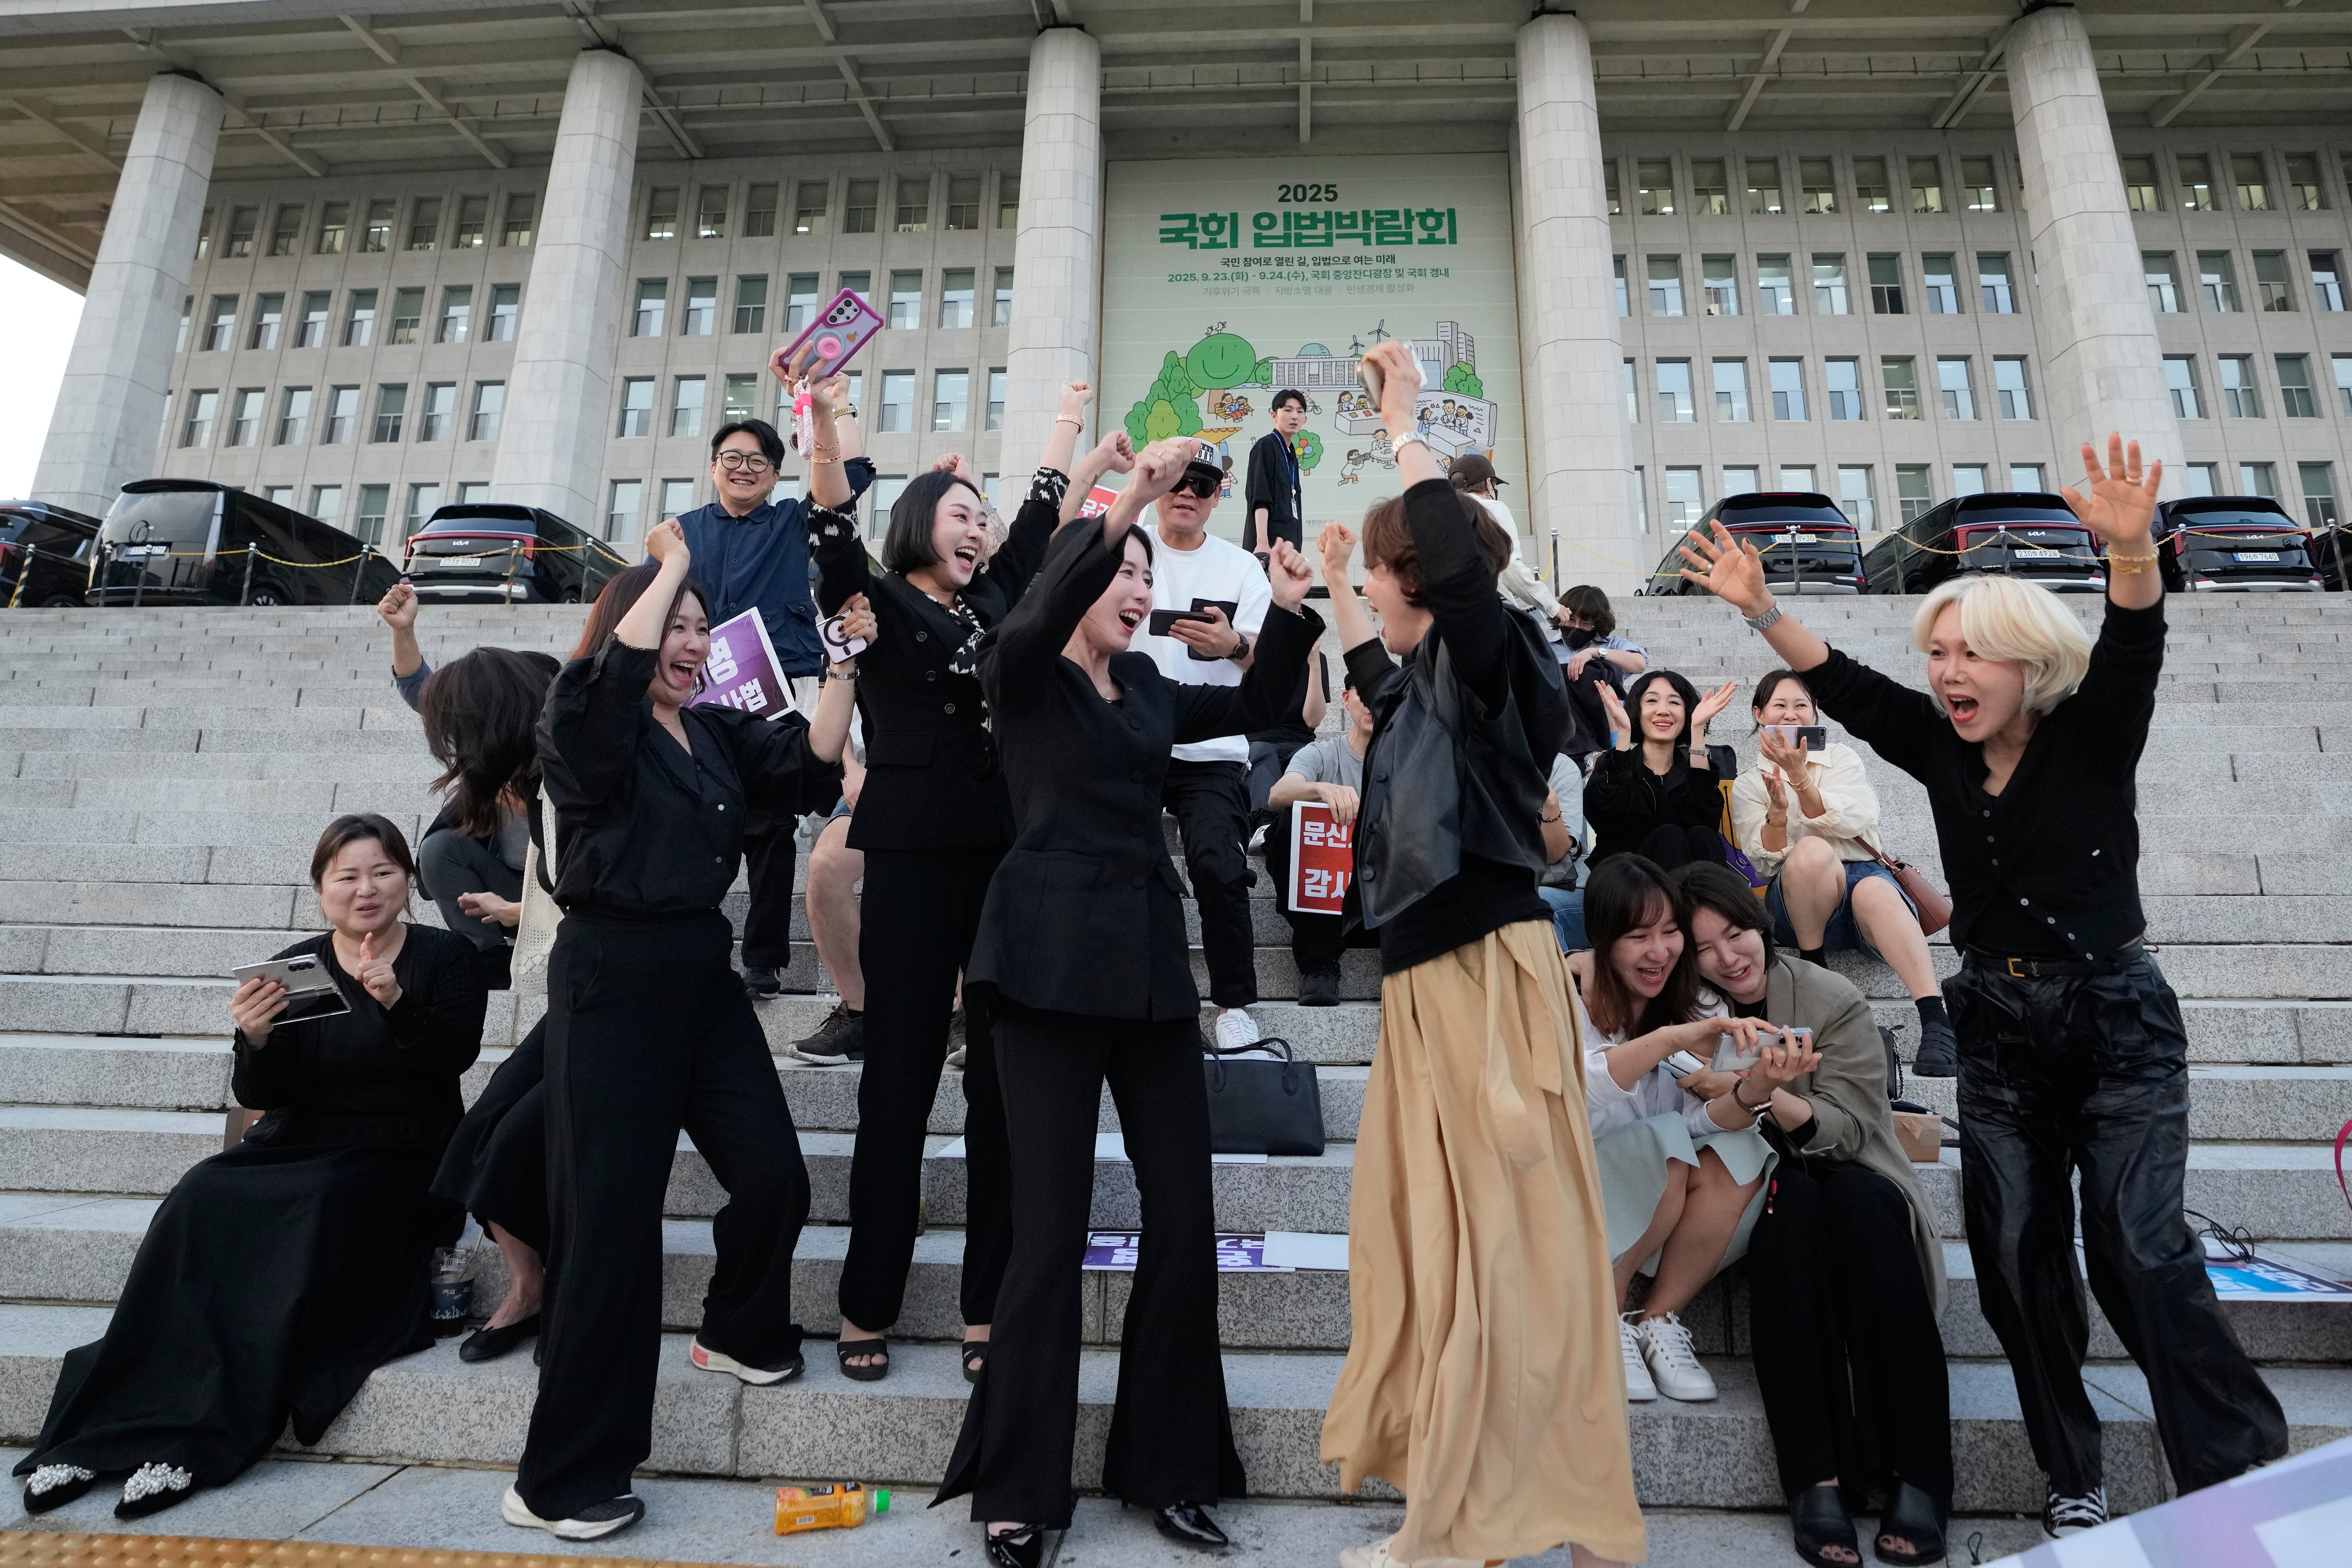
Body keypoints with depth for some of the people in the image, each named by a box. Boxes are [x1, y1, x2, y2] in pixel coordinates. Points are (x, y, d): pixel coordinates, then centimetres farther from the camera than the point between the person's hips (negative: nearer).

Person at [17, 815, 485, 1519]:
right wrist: (256, 1039, -20)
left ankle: (202, 1440, -23)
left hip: (400, 1162, -3)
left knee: (315, 1208, -30)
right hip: (299, 1148, 3)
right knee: (201, 1199, -23)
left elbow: (454, 1058, -15)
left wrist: (396, 1003, -31)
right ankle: (98, 1432, -18)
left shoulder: (445, 957, -1)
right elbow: (262, 1095, 2)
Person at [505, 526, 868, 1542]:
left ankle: (738, 1332, 38)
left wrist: (843, 664, -6)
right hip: (612, 978, -6)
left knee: (773, 1175, 6)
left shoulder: (717, 732, 11)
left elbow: (811, 765, 0)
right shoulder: (584, 727, -6)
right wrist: (671, 561, -13)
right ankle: (564, 1478, 16)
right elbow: (620, 665, -27)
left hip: (702, 971, 6)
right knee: (611, 1216, -1)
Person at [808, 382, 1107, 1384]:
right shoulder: (877, 604, 5)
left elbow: (1039, 520, 30)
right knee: (899, 1079, 0)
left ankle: (989, 1306, 14)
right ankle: (869, 1306, 15)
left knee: (1002, 1081, 4)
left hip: (1006, 854, 5)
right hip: (915, 858, -5)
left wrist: (1069, 424, 40)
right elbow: (833, 537, -13)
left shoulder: (993, 602, 18)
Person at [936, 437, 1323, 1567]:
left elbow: (1253, 707, 19)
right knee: (1051, 1227, -1)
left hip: (1150, 960, 6)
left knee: (1184, 1217, 5)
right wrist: (1125, 507, -28)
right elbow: (1039, 619, -20)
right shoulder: (1020, 673, 1)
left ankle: (1166, 1467, 23)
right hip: (1051, 962, -5)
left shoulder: (1149, 690, 17)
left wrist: (1286, 609, 5)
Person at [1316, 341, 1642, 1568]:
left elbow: (1461, 563, -28)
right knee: (1418, 1226, 14)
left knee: (1499, 1234, -2)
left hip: (1484, 968, -9)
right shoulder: (1431, 677, 17)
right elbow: (1377, 683, 40)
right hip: (1430, 974, 10)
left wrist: (1403, 427, -16)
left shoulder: (1486, 655, -8)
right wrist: (1330, 589, 44)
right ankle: (1435, 1458, 29)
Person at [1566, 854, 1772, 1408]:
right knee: (1665, 1150, -30)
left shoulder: (1699, 1005, -2)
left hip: (1661, 1207, 5)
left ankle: (1658, 1321, -6)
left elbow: (1702, 1123, -12)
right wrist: (1669, 1039, -47)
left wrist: (1747, 1095, -33)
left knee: (1740, 1158, -23)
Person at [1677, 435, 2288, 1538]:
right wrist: (1761, 611, -14)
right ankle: (2073, 1480, 19)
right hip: (1999, 1032, 4)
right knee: (2016, 1255, 4)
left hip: (2117, 1020, -3)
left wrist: (2130, 547, -42)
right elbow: (1843, 685, -3)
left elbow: (2132, 648, -24)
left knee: (2138, 1246, -10)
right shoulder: (1941, 751, 2)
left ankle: (2241, 1474, 8)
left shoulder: (2092, 739, -7)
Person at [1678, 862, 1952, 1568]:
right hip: (1752, 1193, 0)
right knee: (1795, 1203, -32)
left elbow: (1847, 1128, -12)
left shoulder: (1833, 1001, -7)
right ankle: (1815, 1481, -33)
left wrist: (1773, 1098, -33)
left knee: (1858, 1201, -32)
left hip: (1855, 1183, 0)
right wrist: (1750, 1090, -29)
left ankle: (1921, 1478, -28)